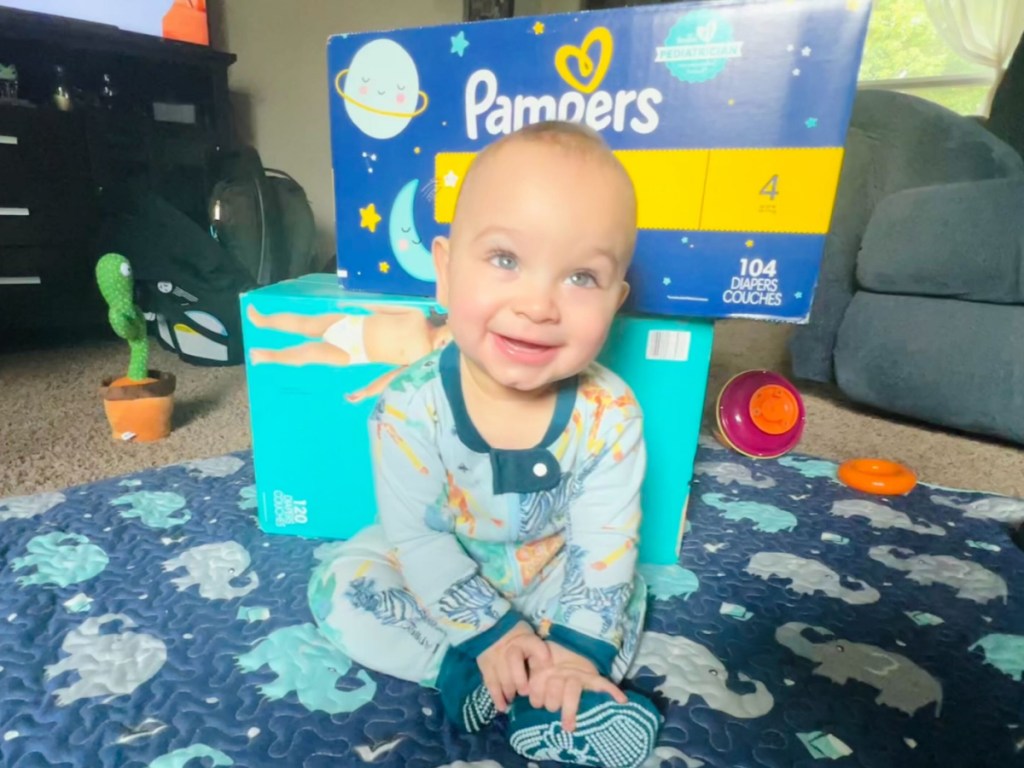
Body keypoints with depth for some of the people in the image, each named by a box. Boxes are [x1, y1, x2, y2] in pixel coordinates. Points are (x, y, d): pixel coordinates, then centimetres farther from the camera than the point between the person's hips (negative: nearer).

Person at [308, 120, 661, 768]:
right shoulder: (410, 408, -29)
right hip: (441, 576, 0)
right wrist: (487, 632, -21)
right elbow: (415, 535, -21)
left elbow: (605, 544, -17)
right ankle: (465, 674, -15)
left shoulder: (609, 414, -26)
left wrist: (580, 645, -24)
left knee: (623, 596, -12)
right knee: (340, 586, -14)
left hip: (553, 578, 1)